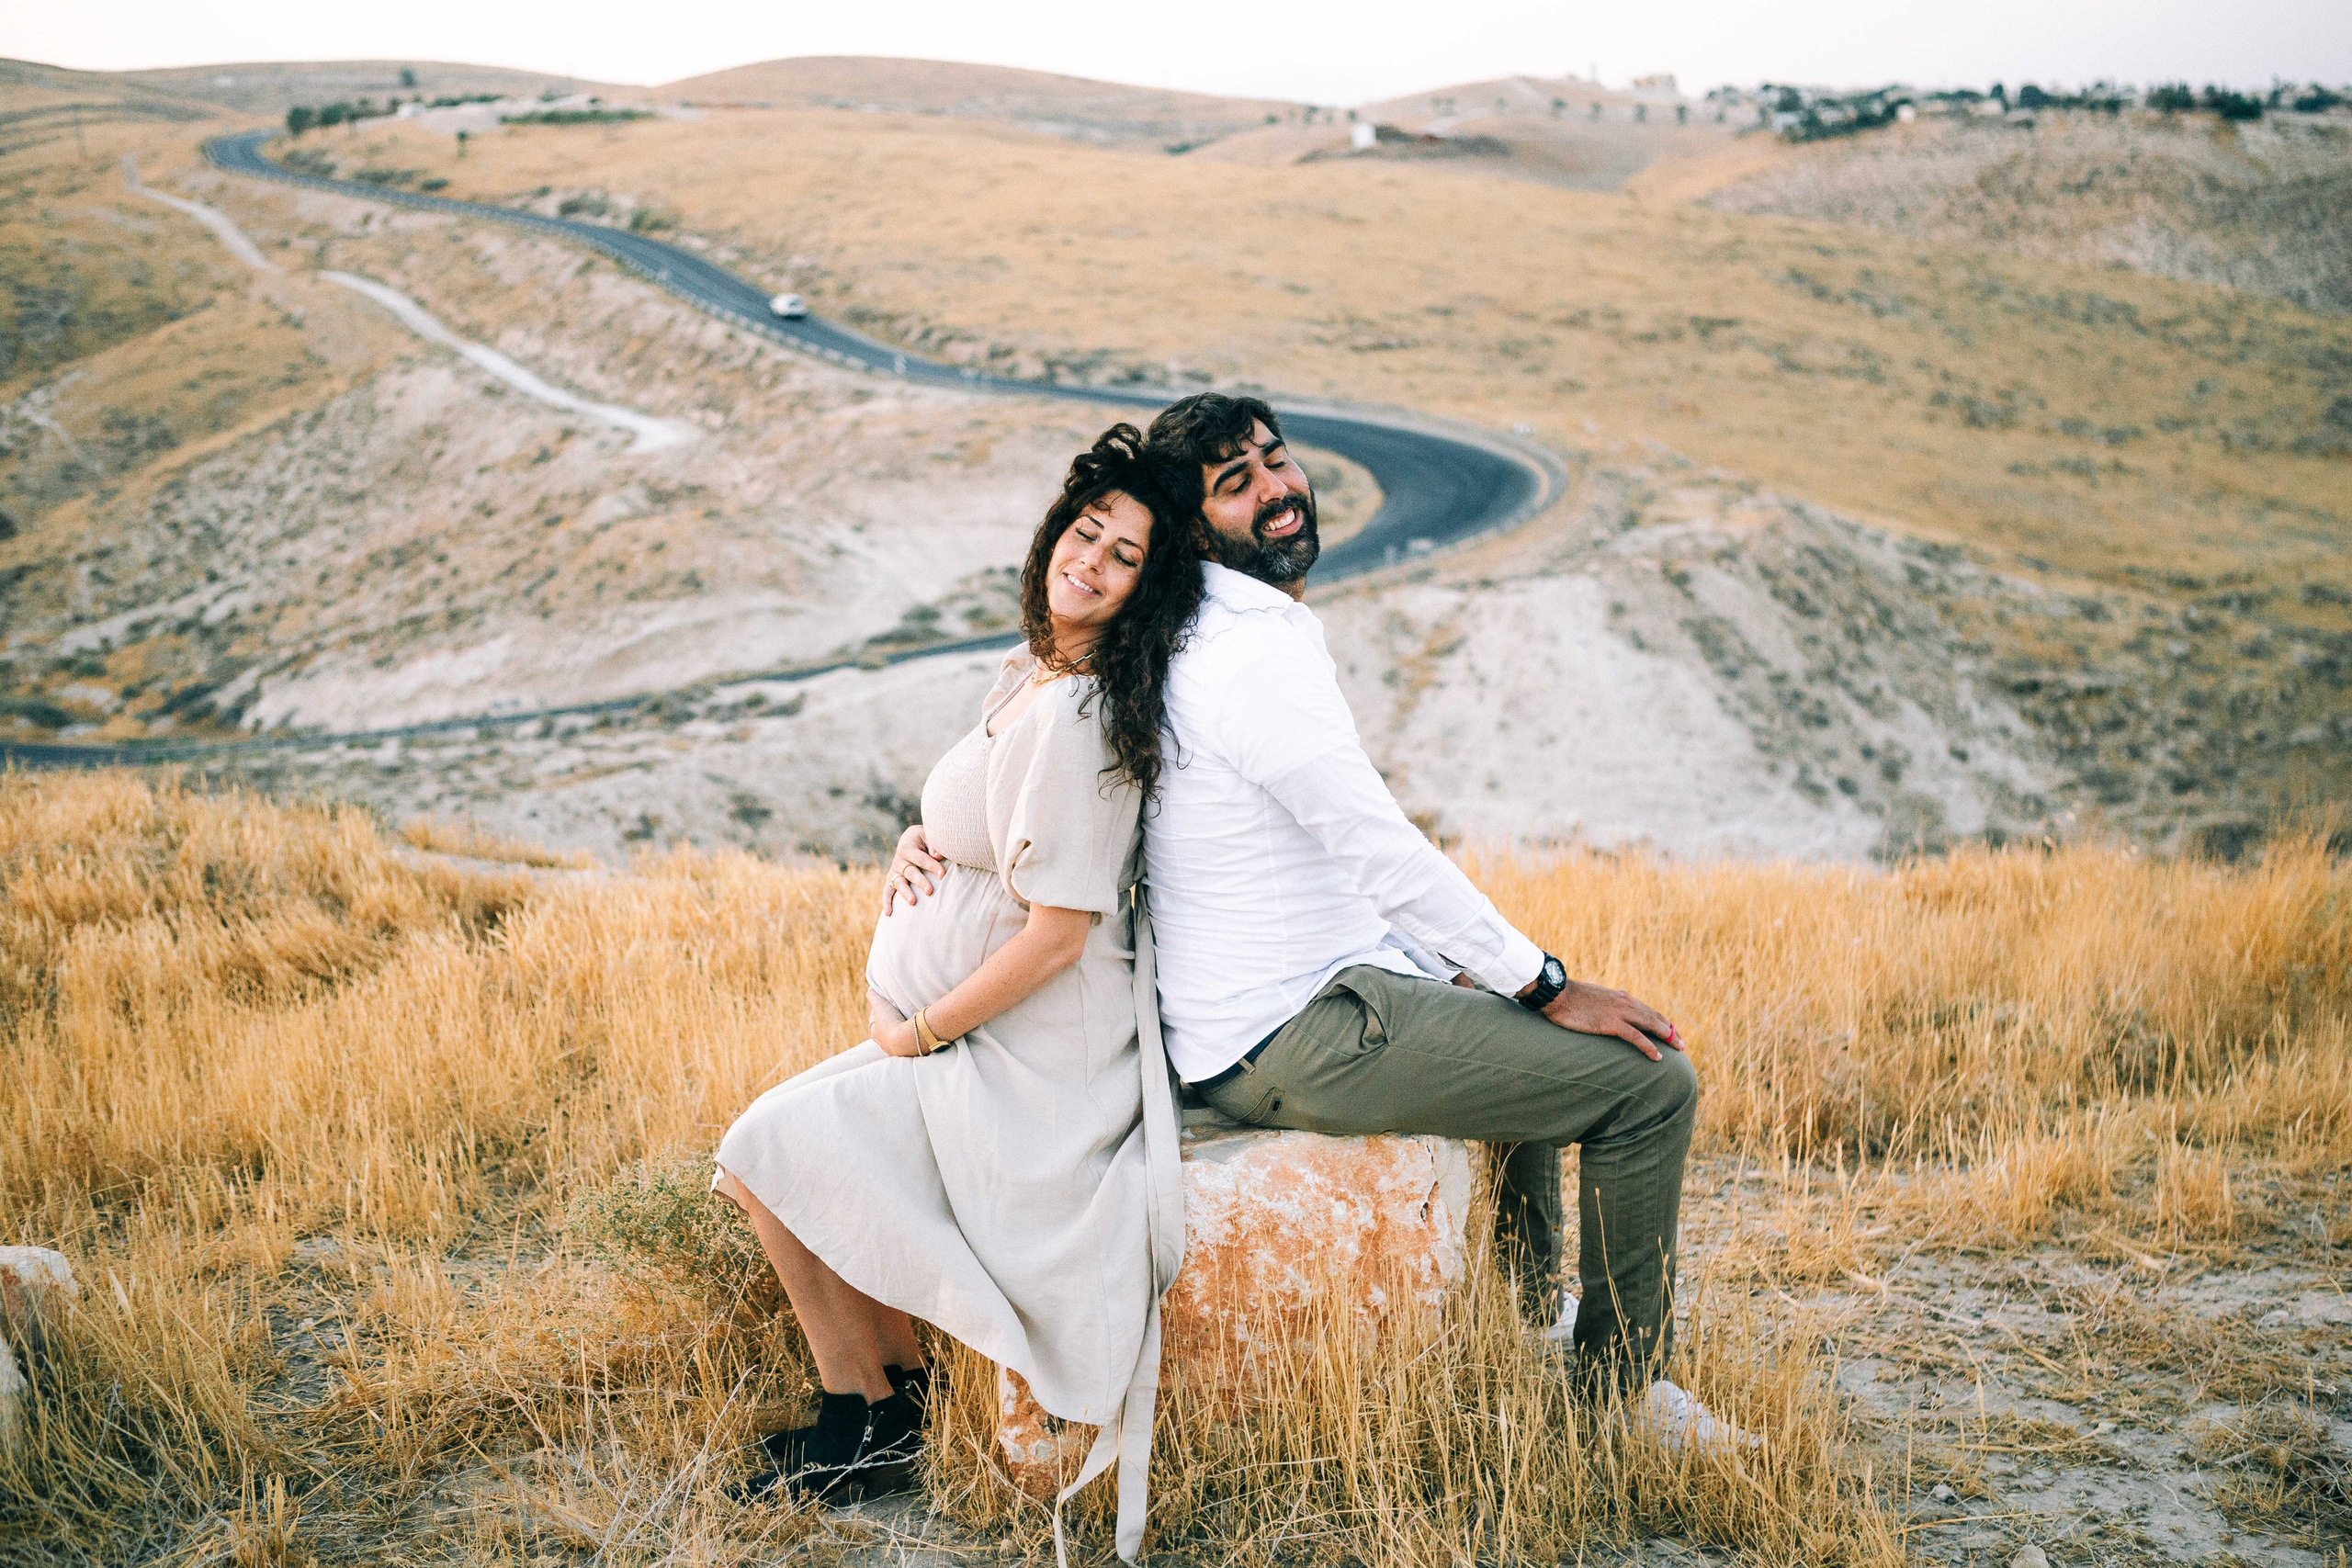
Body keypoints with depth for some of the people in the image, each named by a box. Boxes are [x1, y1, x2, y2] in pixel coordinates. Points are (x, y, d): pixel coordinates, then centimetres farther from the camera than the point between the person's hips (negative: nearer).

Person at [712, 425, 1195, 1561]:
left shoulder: (1079, 717, -22)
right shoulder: (1028, 677, 8)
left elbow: (1057, 933, -24)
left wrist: (918, 1033, -12)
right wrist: (922, 845, 2)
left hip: (1035, 1069, -10)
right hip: (978, 1042, 10)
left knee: (768, 1155, -8)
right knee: (776, 1140, 15)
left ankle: (870, 1433, 7)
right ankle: (901, 1386, 21)